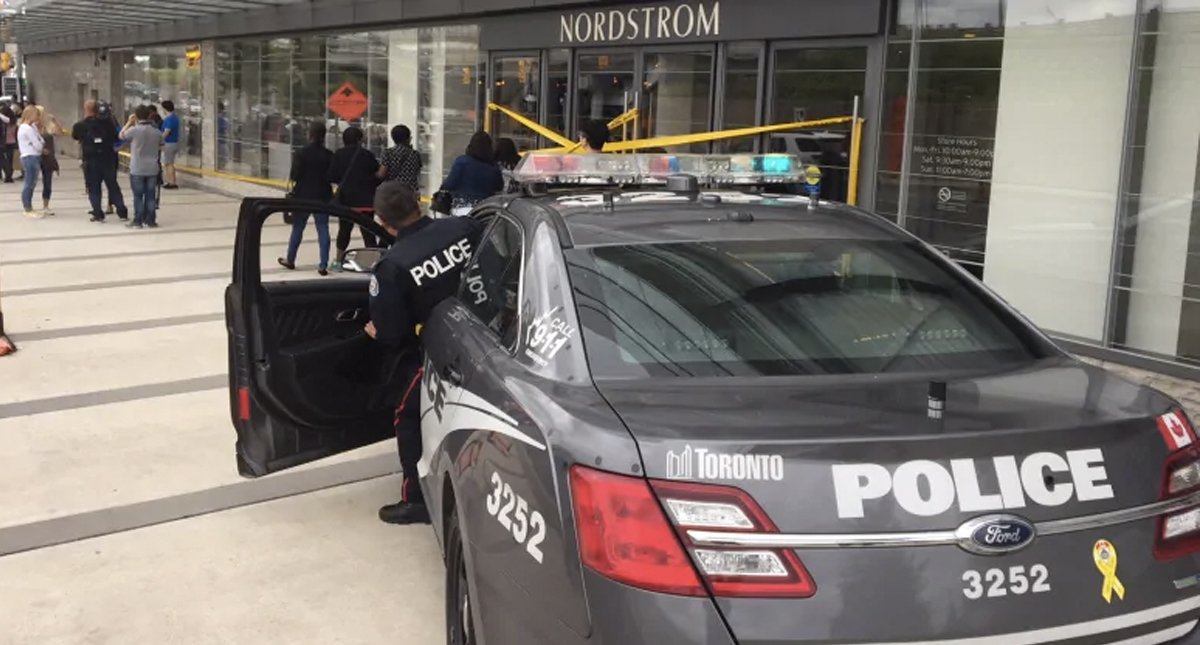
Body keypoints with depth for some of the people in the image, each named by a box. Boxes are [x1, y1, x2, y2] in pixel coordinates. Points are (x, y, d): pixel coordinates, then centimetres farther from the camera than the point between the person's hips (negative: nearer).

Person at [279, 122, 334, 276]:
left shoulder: (301, 153, -8)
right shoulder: (329, 155, -5)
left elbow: (295, 176, -10)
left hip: (303, 195, 0)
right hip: (322, 196, 0)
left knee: (297, 228, 14)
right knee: (323, 229, 2)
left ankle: (290, 260, 28)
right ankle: (323, 265, -3)